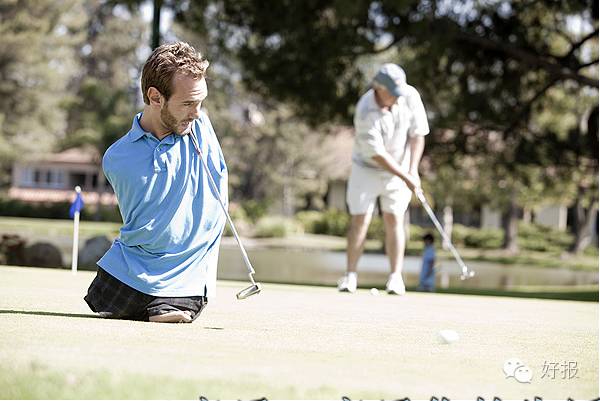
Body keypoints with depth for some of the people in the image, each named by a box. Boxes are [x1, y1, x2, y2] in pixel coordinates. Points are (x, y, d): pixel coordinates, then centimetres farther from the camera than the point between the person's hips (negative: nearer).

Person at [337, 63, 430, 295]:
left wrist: (413, 170, -14)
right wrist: (406, 178, -22)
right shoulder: (366, 112, -27)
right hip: (367, 167, -2)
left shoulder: (410, 96, -16)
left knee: (394, 219, -6)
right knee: (360, 219, -5)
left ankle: (396, 277, -6)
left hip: (400, 167, 2)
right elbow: (377, 154, -24)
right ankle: (350, 275, 4)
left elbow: (417, 134, -7)